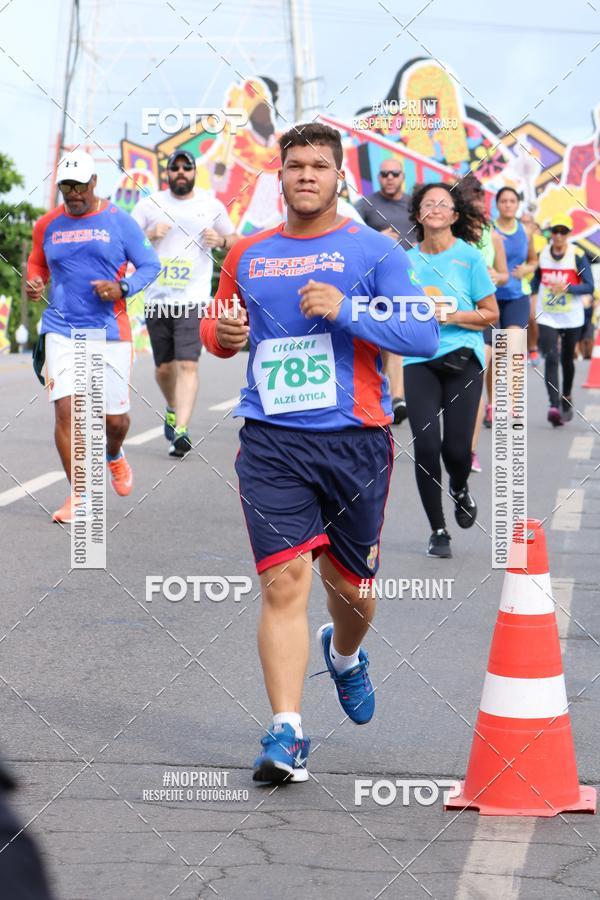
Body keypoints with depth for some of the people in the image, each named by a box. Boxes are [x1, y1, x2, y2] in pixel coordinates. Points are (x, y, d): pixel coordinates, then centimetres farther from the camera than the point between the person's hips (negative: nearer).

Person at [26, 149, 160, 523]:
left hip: (110, 331, -1)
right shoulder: (47, 225, 7)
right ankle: (78, 495, -3)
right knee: (65, 407, -13)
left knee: (115, 417, 4)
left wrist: (123, 288, -16)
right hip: (62, 329, 1)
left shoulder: (119, 221, 0)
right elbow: (37, 262, 23)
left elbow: (150, 265, 2)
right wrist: (34, 282, 0)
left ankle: (114, 456, 41)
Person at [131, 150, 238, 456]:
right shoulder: (149, 205, 7)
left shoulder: (212, 206, 8)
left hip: (193, 299, -2)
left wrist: (221, 240, -5)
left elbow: (234, 241, 17)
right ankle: (173, 410, 39)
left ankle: (180, 430, -21)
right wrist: (150, 235, -13)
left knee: (188, 365, -15)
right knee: (164, 367, 10)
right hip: (156, 299, 2)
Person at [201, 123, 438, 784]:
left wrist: (346, 310, -19)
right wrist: (222, 333, 0)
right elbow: (215, 323, 24)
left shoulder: (373, 251, 1)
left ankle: (345, 655, 49)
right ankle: (286, 735, -12)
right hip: (272, 441, 1)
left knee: (349, 584, 14)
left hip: (356, 441, -1)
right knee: (284, 581, -13)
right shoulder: (248, 255, 11)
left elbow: (424, 336, -6)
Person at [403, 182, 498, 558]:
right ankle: (438, 530, 7)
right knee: (426, 446, -8)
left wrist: (452, 316, -12)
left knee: (456, 448, -8)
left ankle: (461, 490, 30)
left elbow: (491, 314, 1)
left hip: (463, 360, -2)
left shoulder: (469, 256, -1)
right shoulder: (408, 260, 9)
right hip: (420, 362, 2)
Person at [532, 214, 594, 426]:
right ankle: (554, 406, -22)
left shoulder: (577, 256, -9)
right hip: (547, 317, 1)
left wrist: (567, 288, -24)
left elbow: (590, 286, -10)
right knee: (551, 359, -14)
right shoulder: (541, 254, 1)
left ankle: (566, 397, 38)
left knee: (567, 359, 14)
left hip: (572, 318, -1)